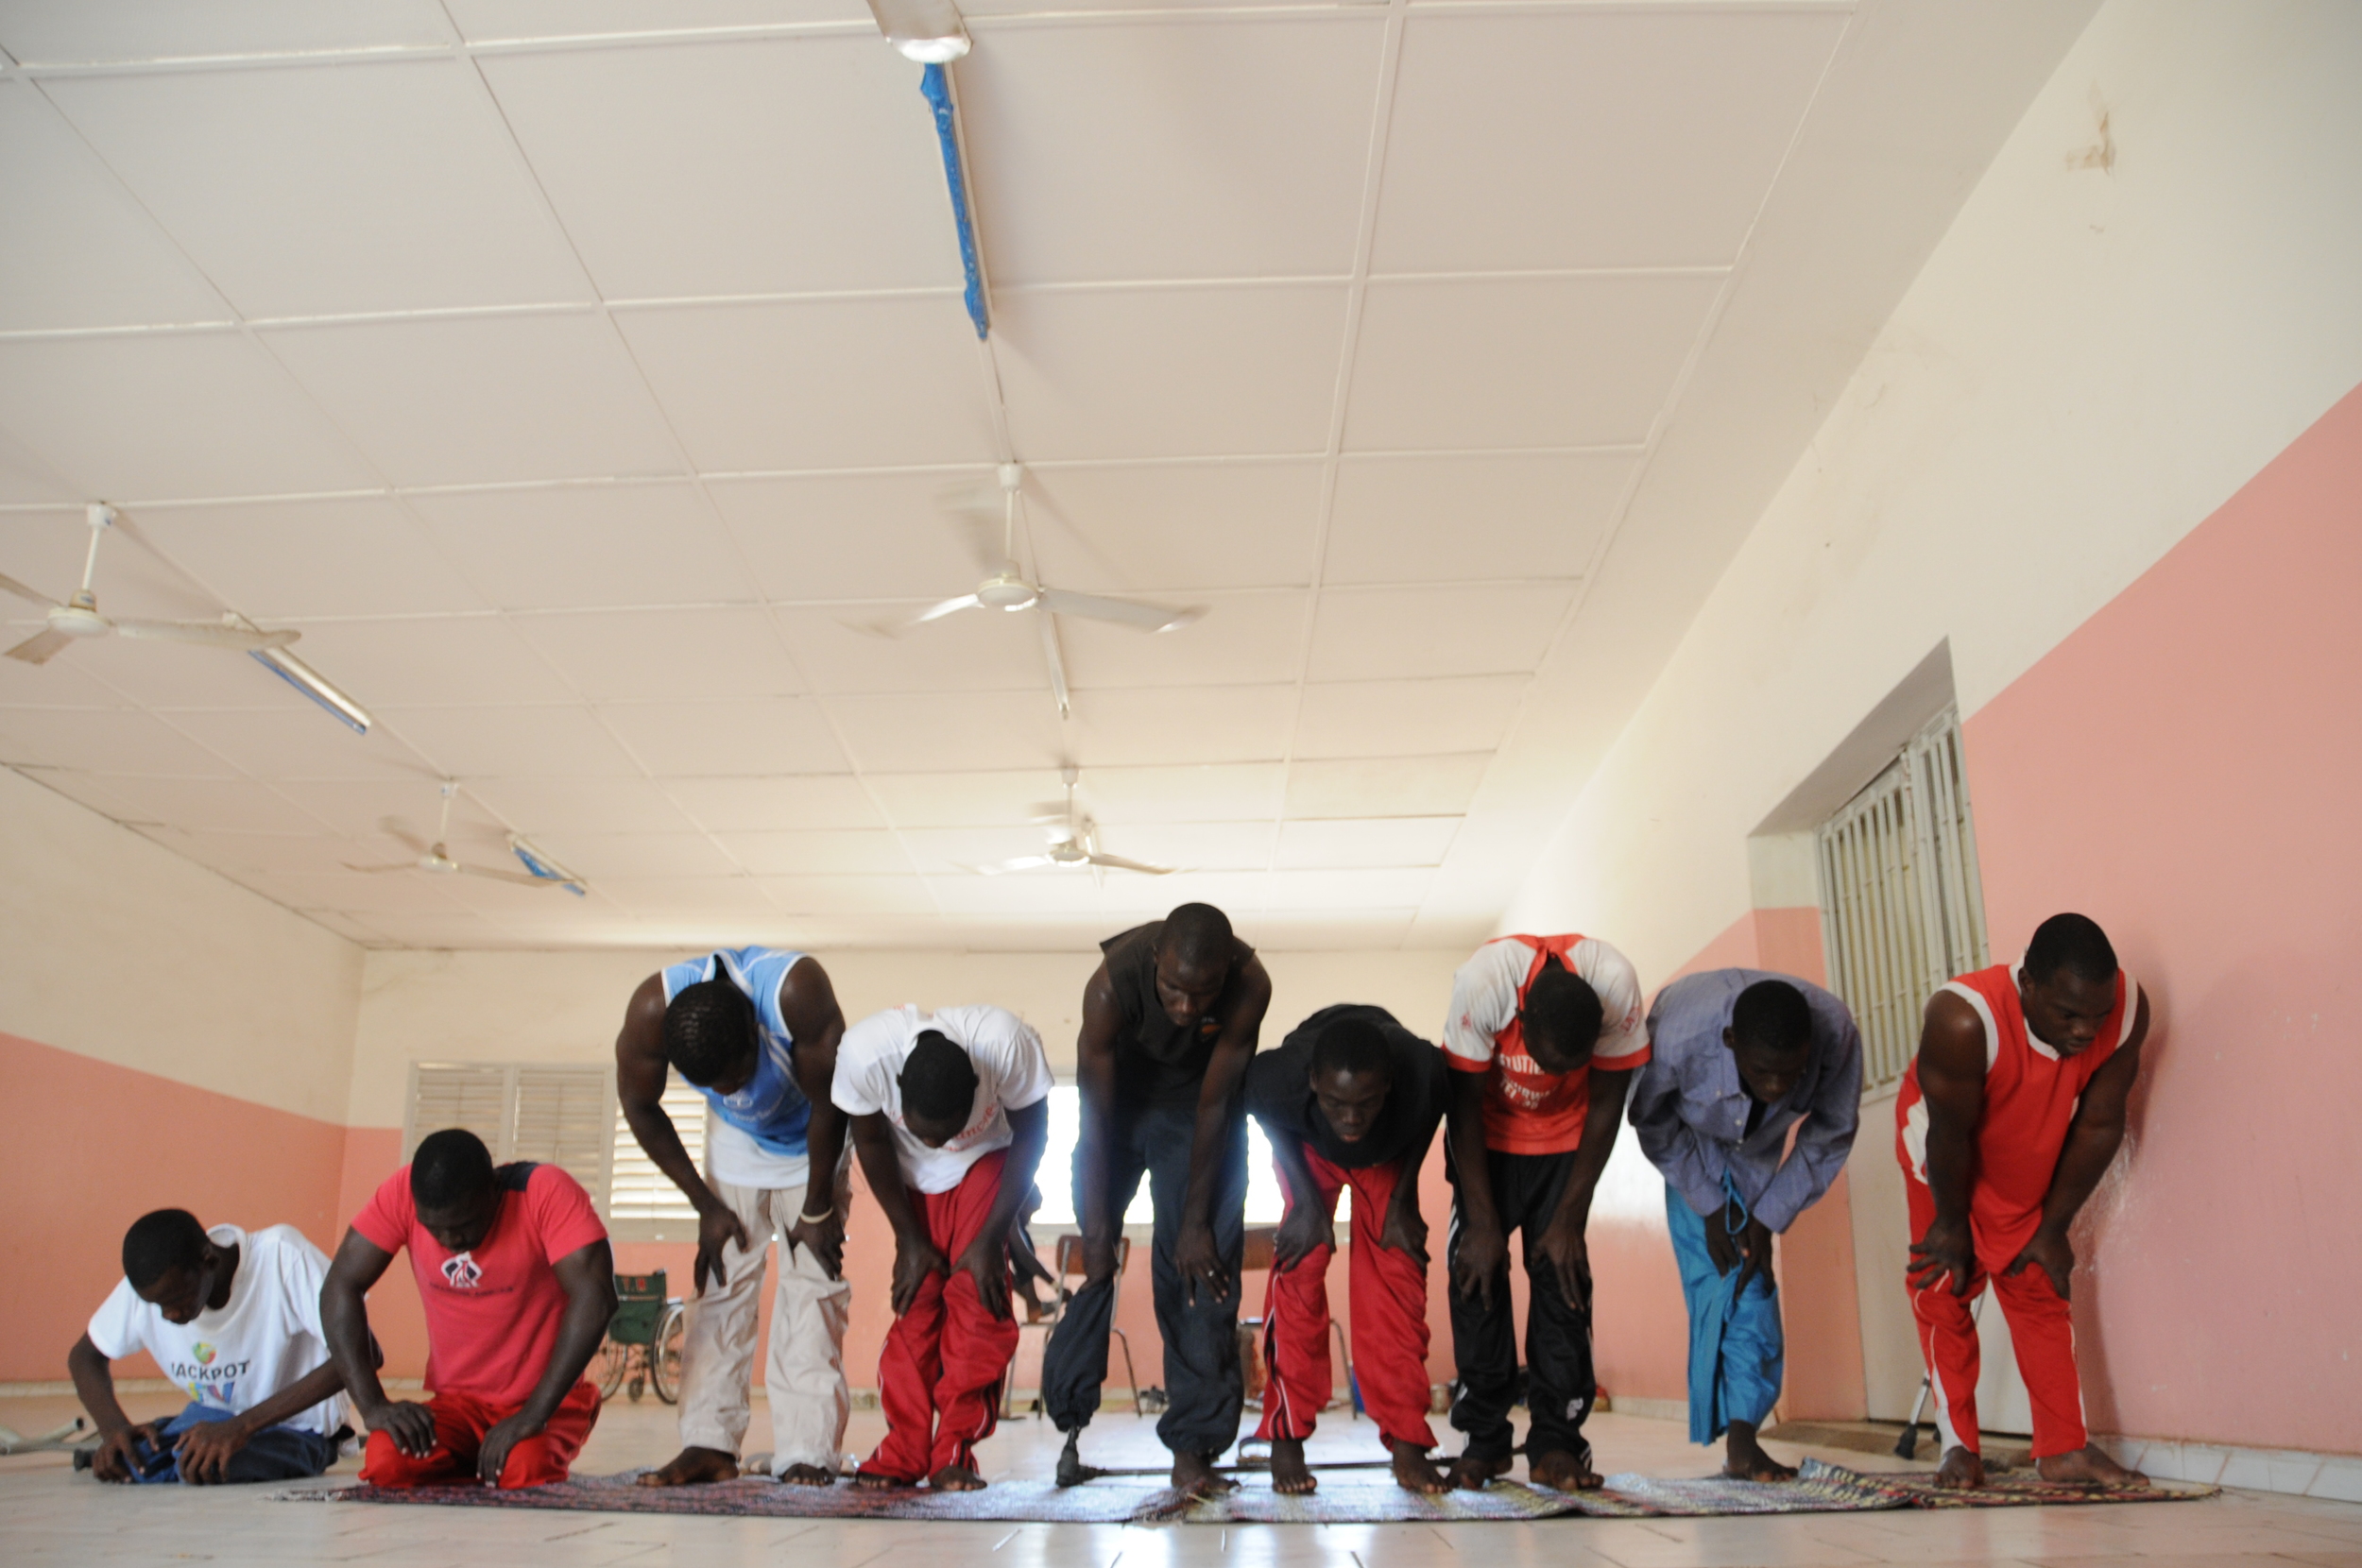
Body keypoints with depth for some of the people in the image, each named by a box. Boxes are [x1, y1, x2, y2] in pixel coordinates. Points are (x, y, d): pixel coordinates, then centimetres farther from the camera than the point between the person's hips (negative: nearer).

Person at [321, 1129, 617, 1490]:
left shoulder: (546, 1193, -21)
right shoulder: (402, 1193, -11)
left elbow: (595, 1299, -28)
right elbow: (341, 1287, -8)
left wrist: (534, 1415, -31)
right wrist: (371, 1404, -18)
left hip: (546, 1399, -3)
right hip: (455, 1401, 3)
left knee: (525, 1471, -32)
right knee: (387, 1463, -26)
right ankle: (472, 1461, 6)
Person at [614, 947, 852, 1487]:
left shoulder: (797, 988, -40)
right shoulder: (651, 1010, -31)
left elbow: (827, 1103, -26)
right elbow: (640, 1108, -12)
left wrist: (817, 1210, -15)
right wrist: (706, 1205, -7)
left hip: (813, 1146, -3)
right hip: (737, 1146, 3)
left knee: (813, 1285, -10)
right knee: (720, 1284, -4)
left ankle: (807, 1452, -10)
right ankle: (709, 1444, 0)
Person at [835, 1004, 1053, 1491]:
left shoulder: (1007, 1044, -39)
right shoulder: (864, 1053, -36)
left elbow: (1031, 1136, -19)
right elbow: (871, 1144, -15)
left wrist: (990, 1238, -19)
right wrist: (909, 1239, -10)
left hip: (987, 1161, -1)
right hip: (909, 1175, 1)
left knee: (977, 1292, -14)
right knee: (915, 1299, -7)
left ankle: (955, 1453, -7)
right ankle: (904, 1454, 2)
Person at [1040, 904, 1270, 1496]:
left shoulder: (1250, 986, -32)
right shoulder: (1111, 984, -35)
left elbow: (1213, 1104, -23)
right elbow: (1096, 1118, -24)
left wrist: (1196, 1220, -20)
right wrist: (1098, 1228, -20)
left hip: (1200, 1107, 0)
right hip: (1120, 1098, 0)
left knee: (1204, 1263, -10)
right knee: (1093, 1260, 0)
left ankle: (1193, 1446, -9)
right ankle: (1070, 1420, 14)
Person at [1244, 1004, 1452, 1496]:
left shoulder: (1424, 1074, -42)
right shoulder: (1278, 1078, -42)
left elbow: (1425, 1122, -15)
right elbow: (1272, 1122, -16)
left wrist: (1404, 1198, -16)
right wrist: (1307, 1202, -18)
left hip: (1390, 1154, 1)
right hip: (1310, 1147, 0)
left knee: (1397, 1270, -10)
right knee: (1300, 1263, -13)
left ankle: (1407, 1442, -4)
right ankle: (1286, 1438, -5)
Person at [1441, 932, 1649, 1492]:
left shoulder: (1617, 988, -32)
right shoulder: (1482, 983, -36)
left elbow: (1605, 1106, -18)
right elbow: (1465, 1105, -23)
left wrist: (1569, 1220, -16)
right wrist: (1483, 1223, -20)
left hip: (1565, 1139, 1)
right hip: (1487, 1135, -1)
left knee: (1561, 1271, -9)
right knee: (1476, 1269, -8)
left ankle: (1556, 1443, -4)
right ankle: (1485, 1440, 1)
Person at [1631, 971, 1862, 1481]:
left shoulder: (1838, 1037, -36)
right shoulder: (1677, 1035, -42)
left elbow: (1830, 1138, -15)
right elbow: (1652, 1125, -19)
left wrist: (1768, 1218, -15)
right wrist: (1709, 1206, -16)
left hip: (1758, 1149, 2)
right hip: (1690, 1140, -2)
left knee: (1752, 1280, -6)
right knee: (1711, 1274, -11)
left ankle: (1741, 1437, -4)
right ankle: (1737, 1442, -5)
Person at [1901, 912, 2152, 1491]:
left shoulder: (2128, 1010, -27)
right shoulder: (1964, 1020, -41)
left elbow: (2099, 1125, -16)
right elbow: (1950, 1135, -27)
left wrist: (2053, 1227, -8)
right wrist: (1951, 1225, -13)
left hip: (2029, 1171, 3)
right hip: (1944, 1161, -3)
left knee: (2041, 1293, 2)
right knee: (1943, 1293, -2)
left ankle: (2066, 1450, 5)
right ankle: (1959, 1448, 6)